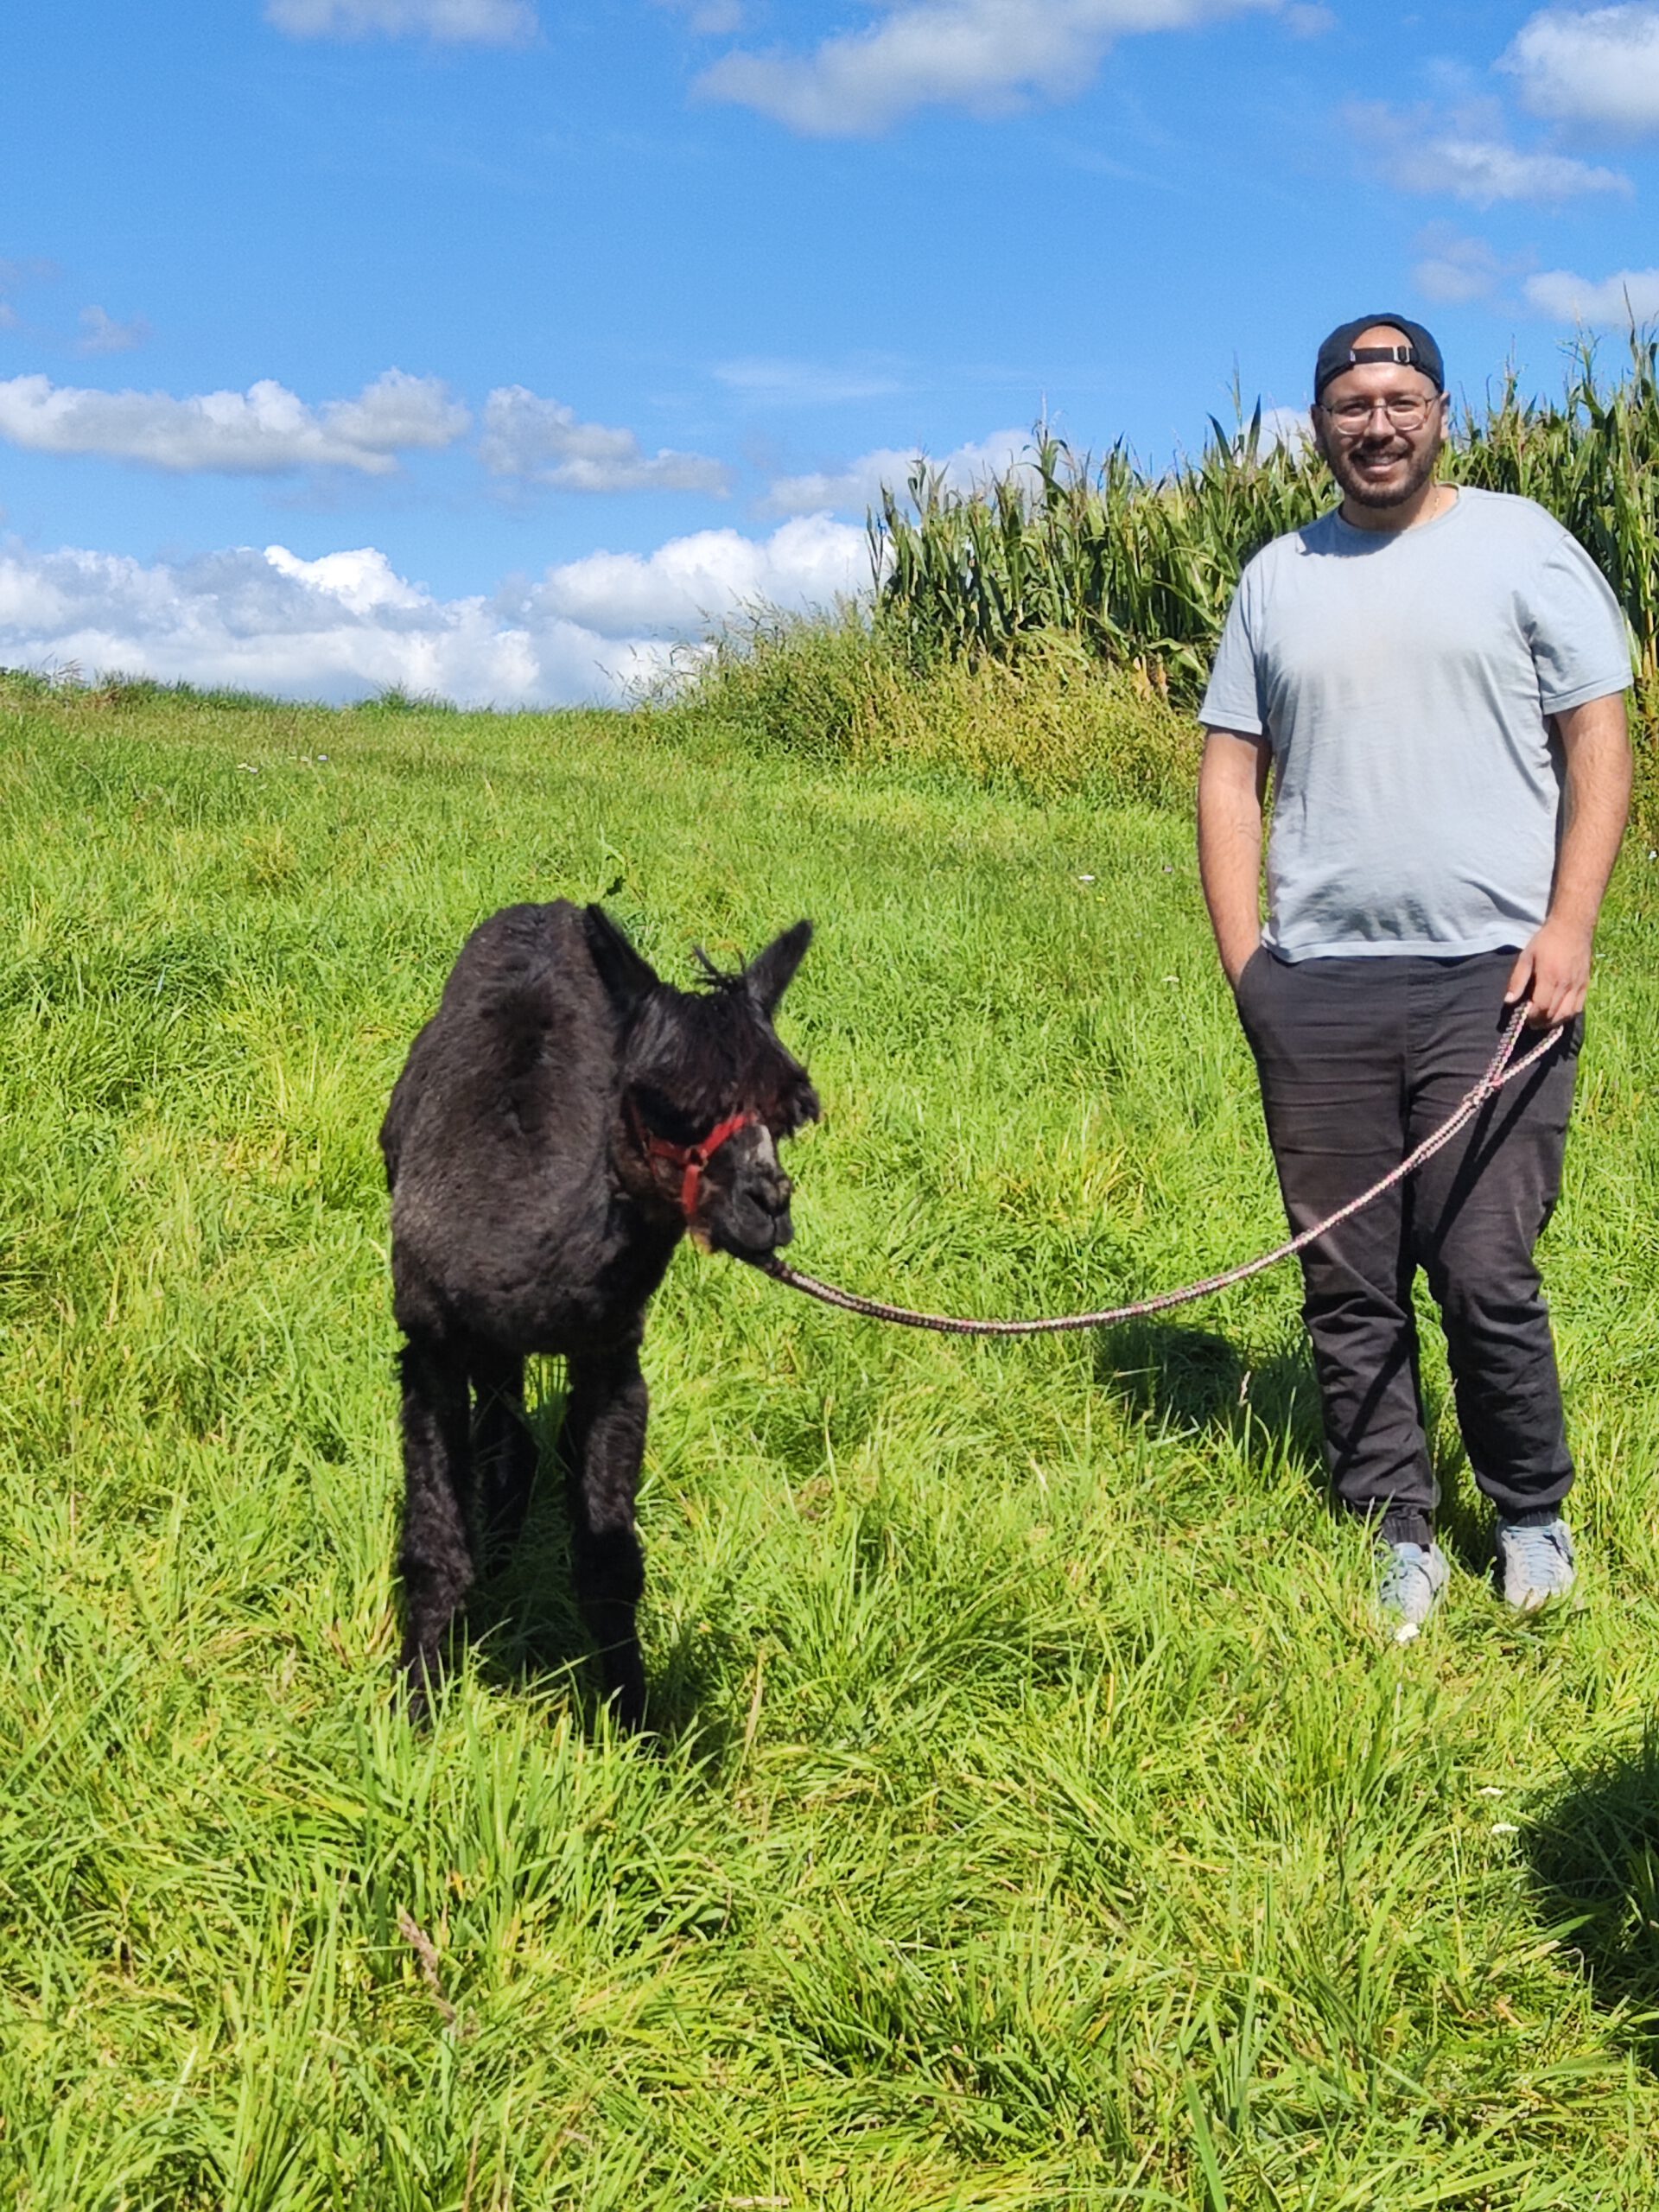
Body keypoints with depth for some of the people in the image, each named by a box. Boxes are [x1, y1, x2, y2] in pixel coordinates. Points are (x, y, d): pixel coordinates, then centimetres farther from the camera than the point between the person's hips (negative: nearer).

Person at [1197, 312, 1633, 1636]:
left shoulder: (1521, 546, 5)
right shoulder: (1277, 580, 14)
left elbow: (1600, 743, 2)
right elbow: (1230, 771, 14)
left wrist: (1569, 930, -8)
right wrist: (1242, 956, 3)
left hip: (1491, 977, -3)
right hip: (1315, 987, 3)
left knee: (1485, 1276, -7)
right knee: (1348, 1287, 5)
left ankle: (1533, 1520, 15)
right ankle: (1400, 1543, 17)